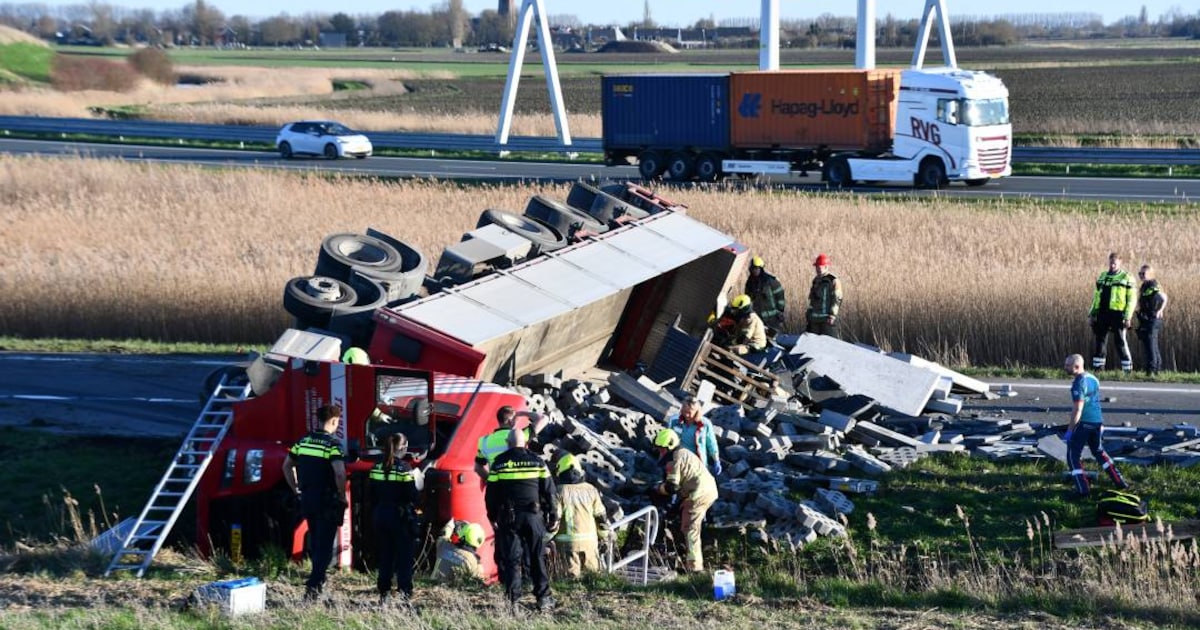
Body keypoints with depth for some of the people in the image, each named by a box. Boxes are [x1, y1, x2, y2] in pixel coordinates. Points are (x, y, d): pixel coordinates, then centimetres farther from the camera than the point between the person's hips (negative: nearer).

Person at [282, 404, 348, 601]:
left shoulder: (303, 441, 7)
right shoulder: (332, 445, -15)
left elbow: (287, 466, 14)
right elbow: (339, 473, -26)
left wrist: (297, 489, 18)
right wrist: (342, 496, -12)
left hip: (307, 500, 6)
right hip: (327, 502, -6)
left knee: (314, 541, 21)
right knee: (325, 545, -2)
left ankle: (319, 579, 32)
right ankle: (313, 586, -11)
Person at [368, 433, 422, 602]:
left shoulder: (377, 468, 3)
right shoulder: (404, 469, -15)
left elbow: (373, 495, 8)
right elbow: (413, 497, -15)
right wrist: (418, 489, 3)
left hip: (381, 516, 6)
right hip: (401, 518, -6)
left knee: (385, 556, 14)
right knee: (404, 556, 1)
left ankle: (383, 591, 15)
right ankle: (405, 593, -2)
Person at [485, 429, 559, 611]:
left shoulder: (499, 463, 1)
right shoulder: (537, 462, 3)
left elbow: (491, 494, 4)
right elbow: (549, 491, 2)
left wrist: (493, 517, 15)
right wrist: (553, 516, 8)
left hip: (509, 517, -1)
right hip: (534, 516, 1)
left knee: (511, 559, 2)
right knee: (538, 558, 8)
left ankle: (513, 600, -3)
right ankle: (543, 598, 6)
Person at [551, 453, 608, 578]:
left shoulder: (560, 491, -8)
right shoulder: (590, 489, 5)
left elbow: (554, 517, -11)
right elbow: (601, 515, 10)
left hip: (567, 540, -3)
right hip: (590, 539, 3)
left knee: (572, 575, -1)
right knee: (592, 572, 9)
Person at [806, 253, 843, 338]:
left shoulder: (833, 281, -8)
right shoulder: (816, 280, 16)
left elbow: (837, 299, -12)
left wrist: (833, 314, -19)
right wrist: (809, 311, 20)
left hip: (828, 318, -8)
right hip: (815, 317, 8)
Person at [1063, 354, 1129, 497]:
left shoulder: (1079, 384, -18)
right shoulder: (1093, 379, 9)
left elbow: (1077, 410, -22)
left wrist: (1070, 430, -18)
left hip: (1083, 423, -8)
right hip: (1097, 421, 8)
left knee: (1073, 455, 2)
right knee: (1098, 451, 25)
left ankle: (1082, 489, -4)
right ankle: (1119, 482, 26)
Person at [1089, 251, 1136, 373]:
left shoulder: (1126, 278, -1)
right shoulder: (1102, 276, 16)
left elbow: (1132, 299, -5)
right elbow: (1096, 297, 21)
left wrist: (1128, 317, -13)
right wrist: (1091, 314, 15)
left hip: (1118, 315, -5)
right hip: (1103, 314, 5)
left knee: (1121, 341, -4)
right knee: (1100, 340, 5)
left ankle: (1128, 369, 1)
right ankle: (1097, 367, 10)